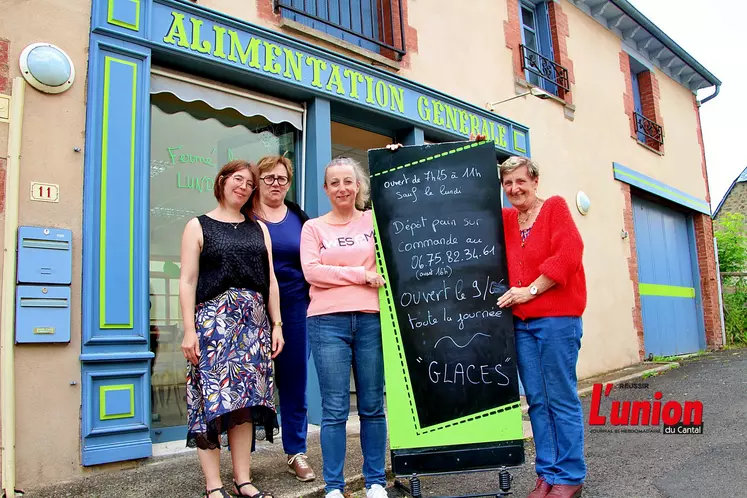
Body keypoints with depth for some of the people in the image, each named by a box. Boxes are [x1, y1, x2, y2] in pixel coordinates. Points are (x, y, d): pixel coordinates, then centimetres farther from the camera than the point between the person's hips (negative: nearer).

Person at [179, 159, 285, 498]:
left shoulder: (259, 229, 17)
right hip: (213, 319, -4)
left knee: (245, 399, 5)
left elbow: (270, 280, 14)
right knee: (212, 399, -5)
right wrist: (189, 330, -10)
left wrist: (276, 325, 7)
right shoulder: (199, 226, 5)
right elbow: (188, 281, -2)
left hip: (254, 321, 4)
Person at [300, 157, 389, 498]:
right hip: (328, 323, -1)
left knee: (373, 406, 7)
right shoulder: (313, 227, 9)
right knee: (334, 409, 2)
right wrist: (362, 274, -7)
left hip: (371, 320, 1)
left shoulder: (374, 220, 11)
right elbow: (311, 271, -4)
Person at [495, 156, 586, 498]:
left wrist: (530, 290, -13)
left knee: (561, 399, 0)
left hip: (557, 318, -5)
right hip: (521, 322, 5)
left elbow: (568, 255, -11)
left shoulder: (555, 207, 0)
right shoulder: (505, 218, 15)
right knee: (537, 400, 9)